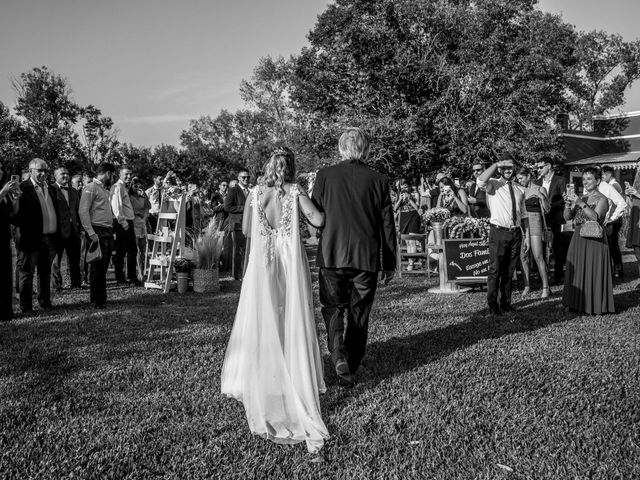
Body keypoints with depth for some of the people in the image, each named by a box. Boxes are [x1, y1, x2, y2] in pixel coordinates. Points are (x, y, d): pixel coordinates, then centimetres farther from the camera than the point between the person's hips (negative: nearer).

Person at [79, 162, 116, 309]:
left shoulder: (105, 190, 22)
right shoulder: (90, 188, -5)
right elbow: (83, 212, -13)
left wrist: (111, 231, 11)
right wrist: (91, 233, -19)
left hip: (108, 231, 8)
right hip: (98, 232, -8)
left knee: (103, 267, 11)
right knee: (97, 267, -5)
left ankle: (102, 298, 17)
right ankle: (95, 301, 1)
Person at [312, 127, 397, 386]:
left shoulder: (325, 176, -1)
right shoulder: (378, 180, 0)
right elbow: (388, 225, 2)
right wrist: (390, 263, 10)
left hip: (332, 255, 0)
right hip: (367, 258, 1)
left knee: (333, 307, 15)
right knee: (359, 315, 12)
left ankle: (338, 353, -9)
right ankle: (349, 370, 18)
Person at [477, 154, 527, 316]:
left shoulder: (519, 189, 14)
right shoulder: (493, 185, -2)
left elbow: (523, 215, 18)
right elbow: (480, 181, -26)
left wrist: (526, 235, 13)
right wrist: (496, 164, -20)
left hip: (515, 233, 5)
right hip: (498, 232, -5)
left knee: (509, 271, 12)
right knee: (495, 270, -4)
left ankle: (505, 303, 22)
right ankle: (493, 305, 4)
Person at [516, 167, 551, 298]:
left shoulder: (540, 189, 0)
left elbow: (547, 209, -2)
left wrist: (542, 197, -17)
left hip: (535, 223, -5)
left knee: (538, 256, -10)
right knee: (523, 256, 2)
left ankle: (546, 287, -6)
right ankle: (527, 286, 11)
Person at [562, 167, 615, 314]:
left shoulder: (602, 199, -4)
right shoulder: (580, 198, 14)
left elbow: (595, 217, -20)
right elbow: (567, 217, 6)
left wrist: (581, 204, -26)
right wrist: (568, 204, -11)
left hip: (595, 240, -6)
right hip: (578, 239, 6)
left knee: (593, 272, -4)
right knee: (577, 271, 7)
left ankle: (595, 306, 4)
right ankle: (578, 303, 16)